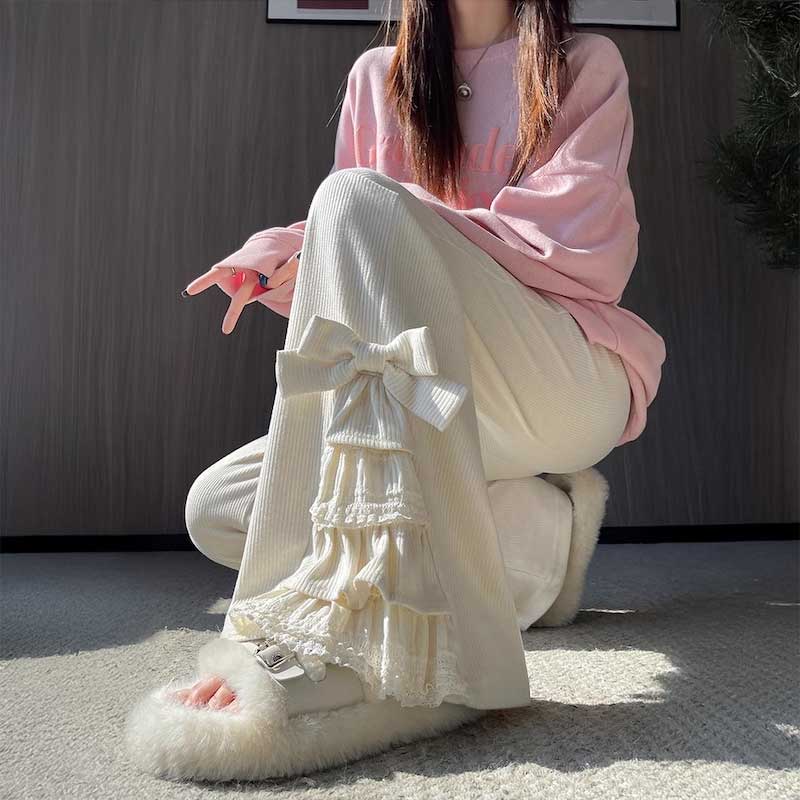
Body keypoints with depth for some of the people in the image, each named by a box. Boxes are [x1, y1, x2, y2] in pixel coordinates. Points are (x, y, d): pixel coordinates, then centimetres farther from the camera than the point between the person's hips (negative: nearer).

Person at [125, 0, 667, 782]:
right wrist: (277, 254, -11)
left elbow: (569, 243, -7)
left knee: (360, 199, -28)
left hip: (571, 386, -4)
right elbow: (364, 251, 12)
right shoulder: (379, 77, 19)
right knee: (218, 507, -13)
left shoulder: (585, 65, 9)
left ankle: (370, 639, -41)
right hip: (437, 412, 5)